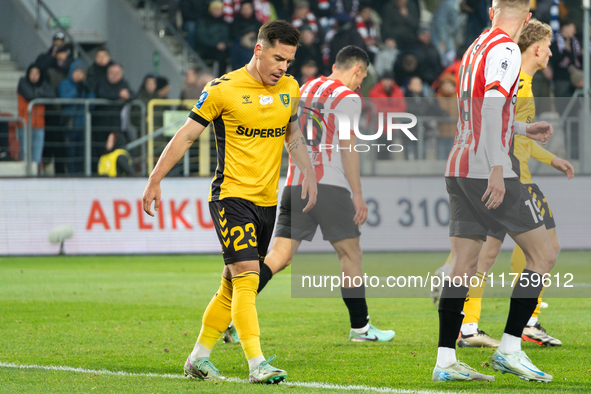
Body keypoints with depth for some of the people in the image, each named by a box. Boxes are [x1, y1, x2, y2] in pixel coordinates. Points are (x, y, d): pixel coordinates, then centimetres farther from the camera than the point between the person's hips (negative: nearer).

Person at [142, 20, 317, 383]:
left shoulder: (290, 89, 8)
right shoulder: (224, 89, -9)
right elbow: (187, 135, -3)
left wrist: (309, 173, 13)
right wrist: (155, 181, -4)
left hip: (267, 201, 6)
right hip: (231, 196, -6)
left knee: (235, 285, 10)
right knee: (247, 277, -17)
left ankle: (199, 358, 21)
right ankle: (257, 364, -21)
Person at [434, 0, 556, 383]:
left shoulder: (476, 47, 17)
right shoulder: (505, 49, -9)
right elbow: (491, 108, -20)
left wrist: (524, 129, 33)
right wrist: (497, 170, -24)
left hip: (458, 169, 9)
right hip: (487, 170, -9)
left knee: (463, 265, 7)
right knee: (543, 253, 0)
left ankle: (446, 360, 2)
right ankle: (510, 348, -5)